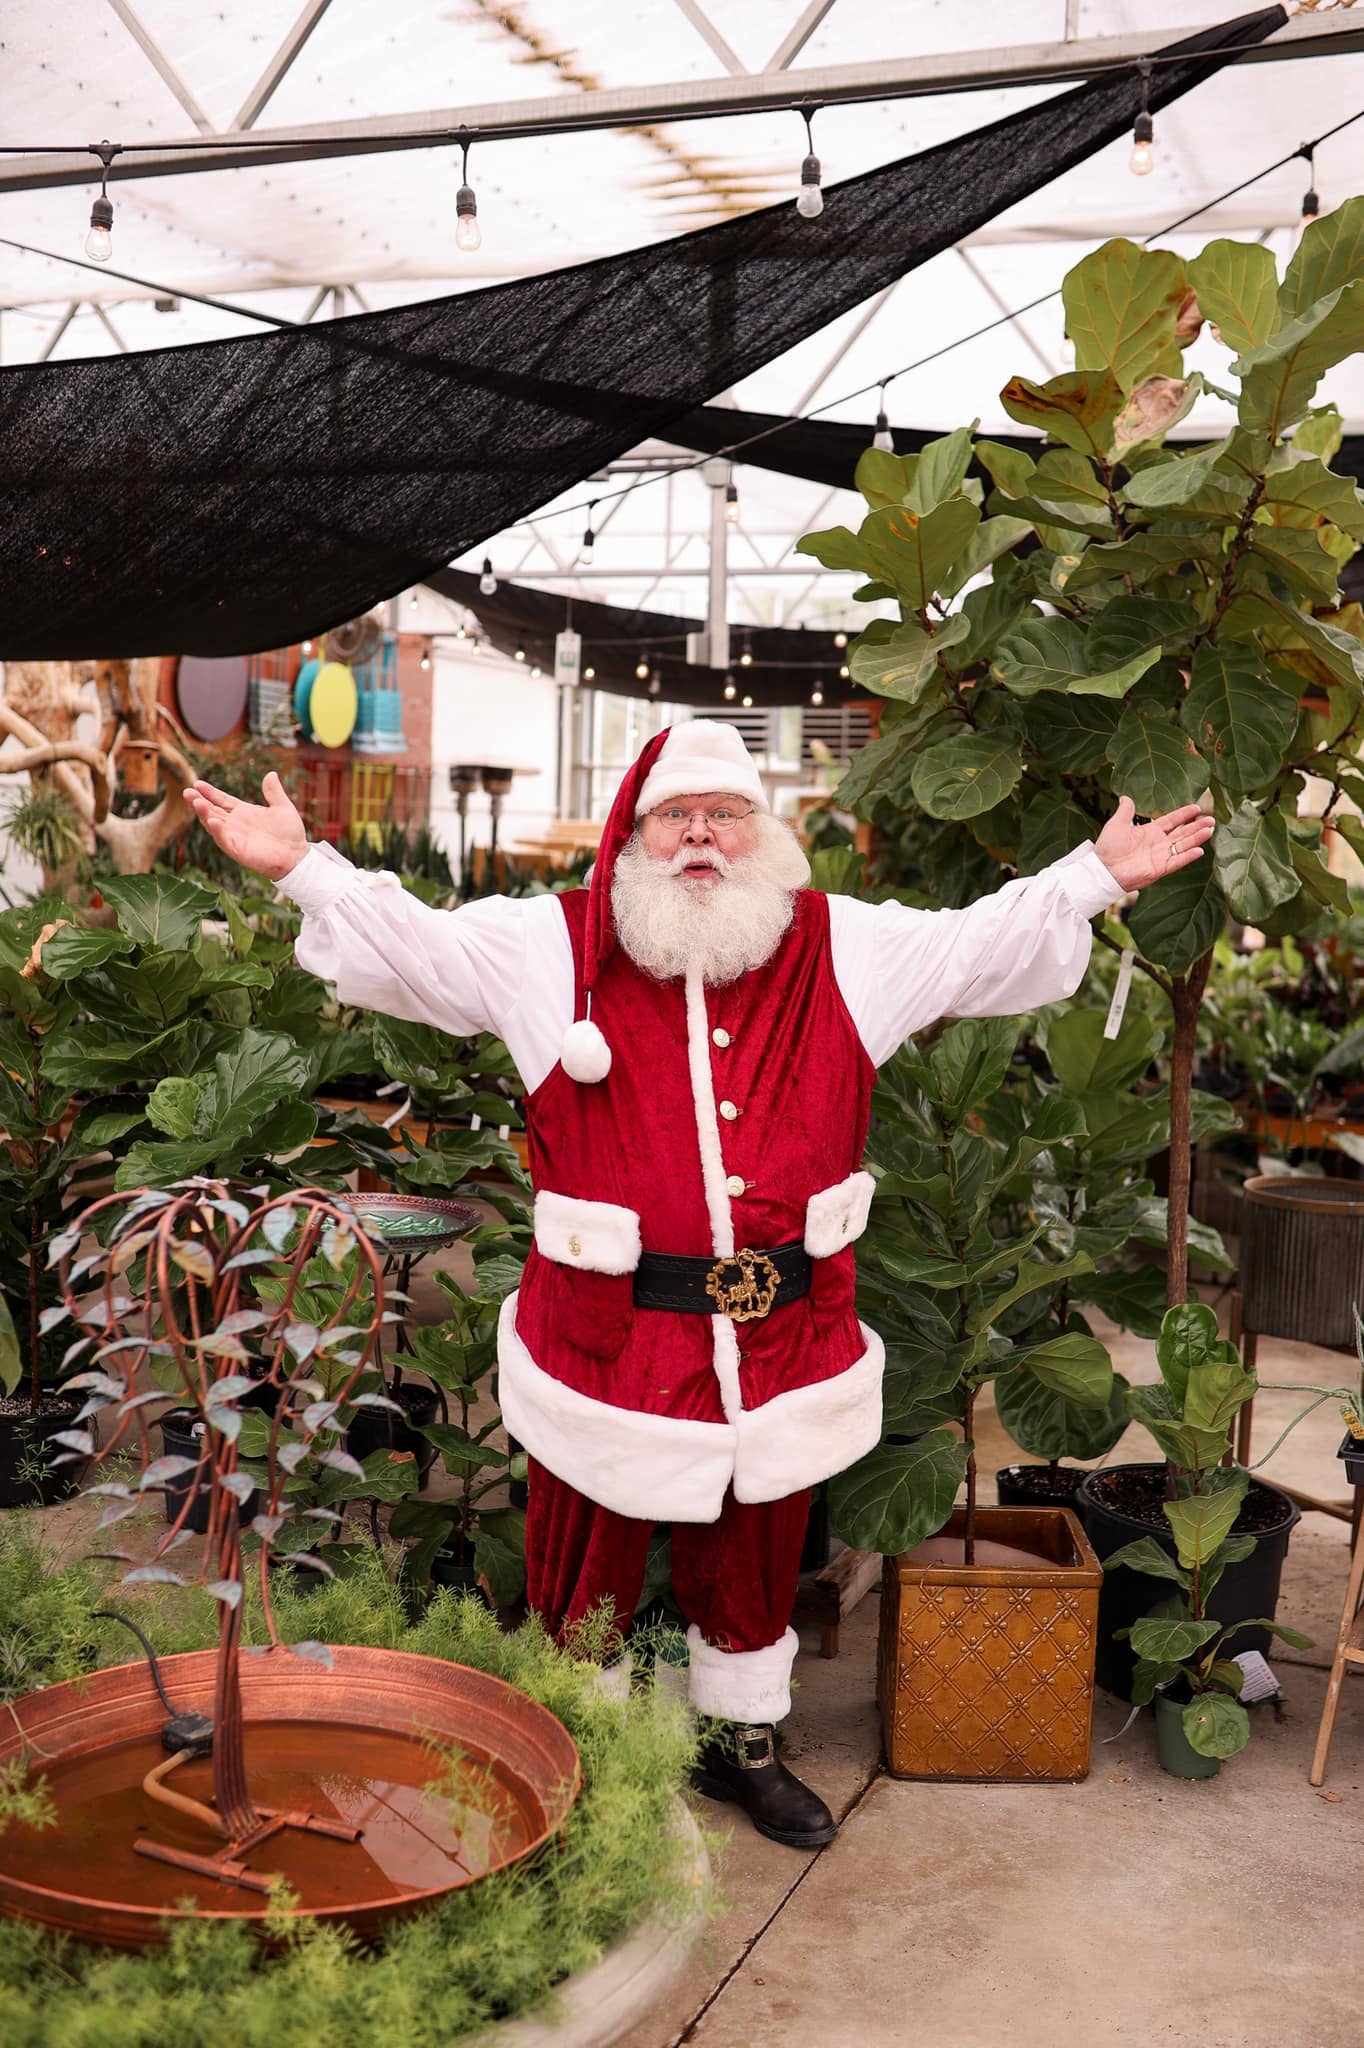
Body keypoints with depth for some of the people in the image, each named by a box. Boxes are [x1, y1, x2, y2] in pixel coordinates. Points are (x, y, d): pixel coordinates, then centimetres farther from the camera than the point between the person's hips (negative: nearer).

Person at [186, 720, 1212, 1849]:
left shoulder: (846, 950, 4)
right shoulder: (554, 945, -1)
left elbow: (987, 943, 10)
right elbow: (409, 945, -4)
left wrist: (1095, 874, 4)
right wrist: (304, 866, -15)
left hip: (781, 1336, 2)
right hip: (609, 1329, -2)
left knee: (756, 1558, 20)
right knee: (590, 1560, 11)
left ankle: (747, 1743, 43)